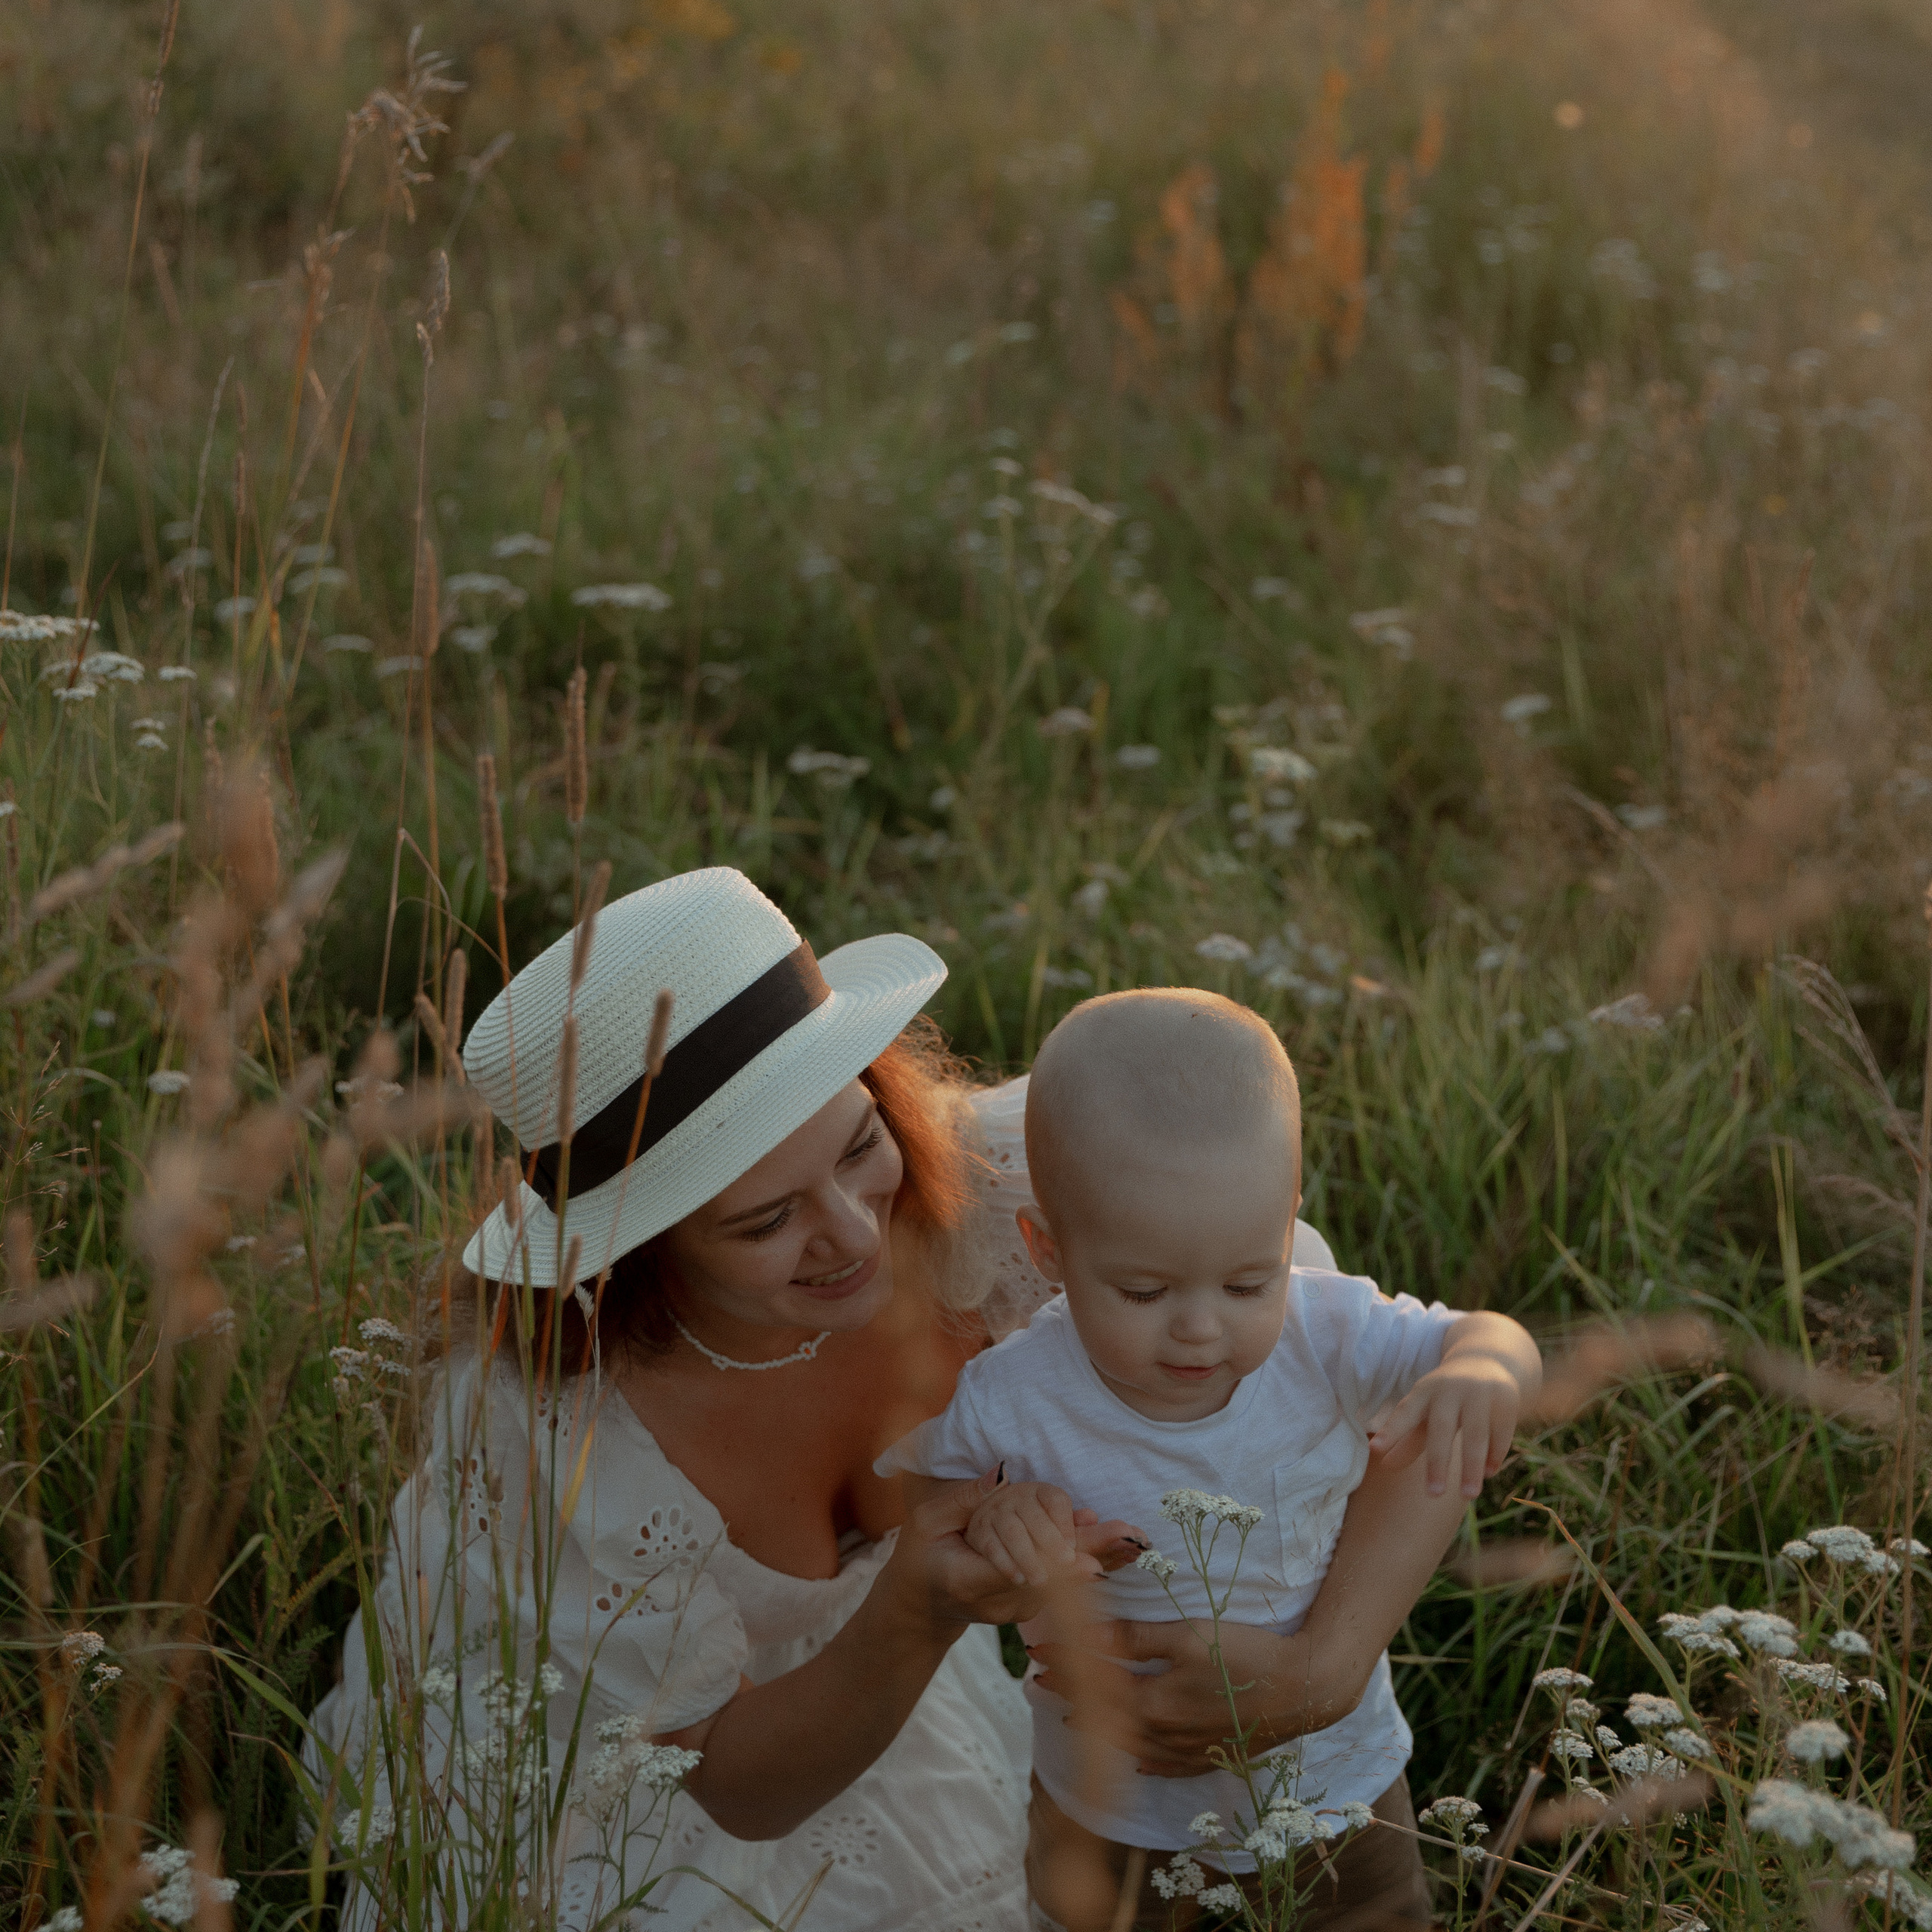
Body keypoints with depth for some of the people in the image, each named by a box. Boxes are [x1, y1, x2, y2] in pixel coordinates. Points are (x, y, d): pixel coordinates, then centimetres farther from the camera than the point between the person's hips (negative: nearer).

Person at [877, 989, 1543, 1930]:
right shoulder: (1017, 1400, -26)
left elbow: (1498, 1341, -14)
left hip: (1331, 1776, 1)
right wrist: (984, 1517, -31)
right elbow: (891, 1487, -10)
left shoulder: (1325, 1337, -24)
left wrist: (1479, 1373, -38)